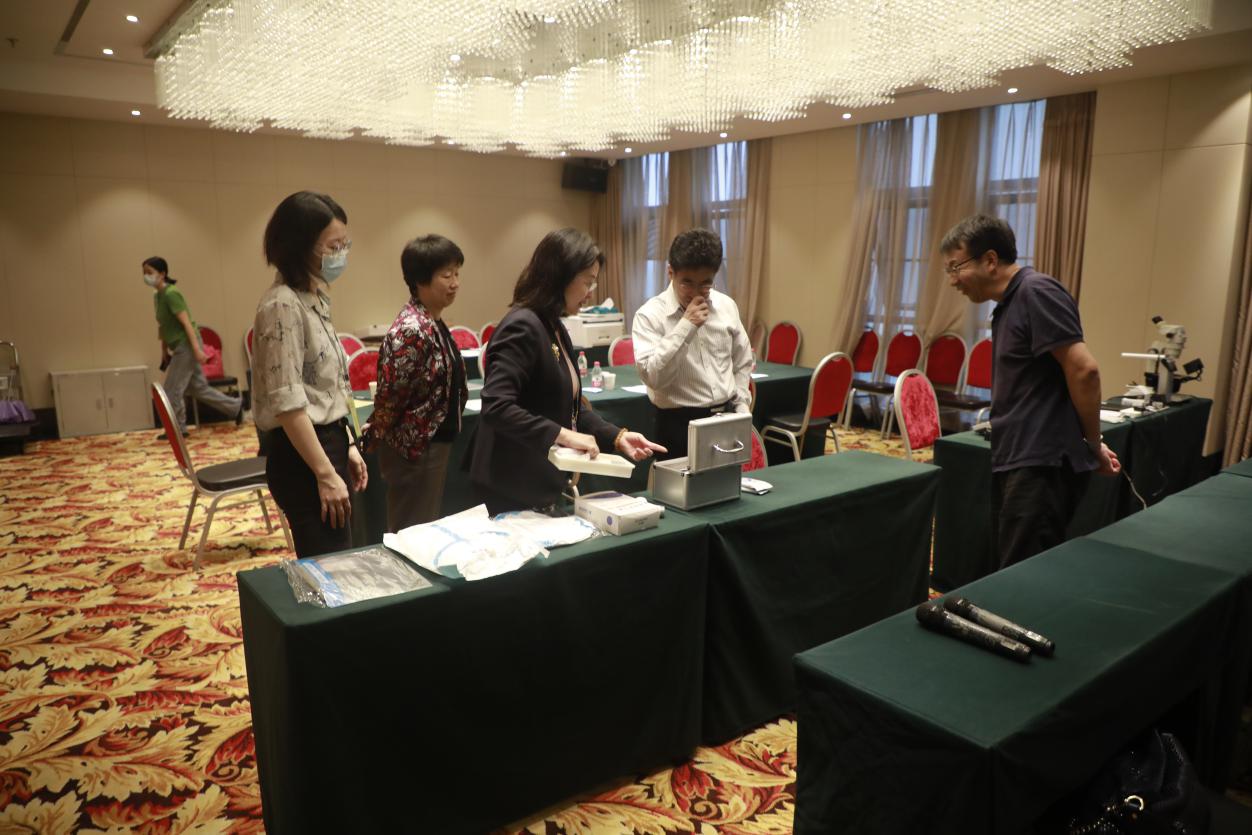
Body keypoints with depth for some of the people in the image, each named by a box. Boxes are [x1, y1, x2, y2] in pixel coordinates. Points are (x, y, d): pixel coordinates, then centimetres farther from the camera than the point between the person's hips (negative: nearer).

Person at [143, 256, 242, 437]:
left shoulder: (171, 294, -16)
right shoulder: (157, 296, 13)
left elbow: (187, 322, -21)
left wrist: (197, 349, -24)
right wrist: (164, 351, 21)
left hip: (187, 346, -9)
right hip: (180, 348, 9)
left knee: (172, 390, -2)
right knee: (199, 388, 13)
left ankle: (177, 429, 10)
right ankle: (235, 406, 22)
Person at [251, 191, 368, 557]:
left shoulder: (316, 299, 12)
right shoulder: (283, 305, -17)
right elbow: (288, 402, -22)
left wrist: (346, 446, 16)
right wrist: (325, 473, -20)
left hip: (328, 443, 9)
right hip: (303, 456, -9)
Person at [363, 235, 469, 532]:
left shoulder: (434, 323, 8)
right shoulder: (412, 331, -22)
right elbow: (389, 395, -21)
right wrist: (376, 438, -8)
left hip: (435, 443, 9)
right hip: (414, 448, -9)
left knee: (428, 527, 19)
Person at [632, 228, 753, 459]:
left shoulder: (727, 306, 4)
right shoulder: (650, 315, -11)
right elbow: (652, 376, -22)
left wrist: (741, 407, 6)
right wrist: (685, 326, -23)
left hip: (727, 418, 5)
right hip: (680, 424, -4)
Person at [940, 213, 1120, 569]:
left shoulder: (1036, 292, -12)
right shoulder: (1007, 306, 17)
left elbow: (1084, 370, -18)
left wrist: (1093, 445, -8)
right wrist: (1091, 445, 16)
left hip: (1042, 463, -10)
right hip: (1016, 461, 10)